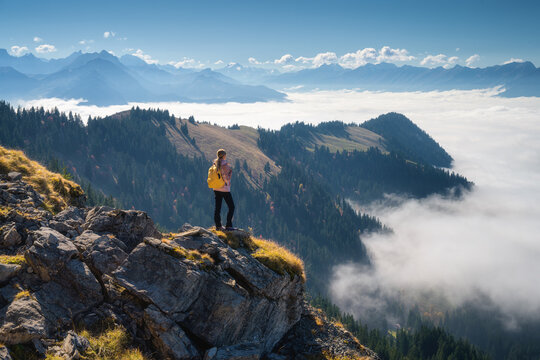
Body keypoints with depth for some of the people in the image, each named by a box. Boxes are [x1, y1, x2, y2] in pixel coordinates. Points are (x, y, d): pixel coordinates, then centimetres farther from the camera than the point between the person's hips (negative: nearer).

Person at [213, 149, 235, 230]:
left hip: (216, 189, 6)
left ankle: (218, 226, 10)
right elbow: (226, 178, -20)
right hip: (225, 189, -6)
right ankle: (228, 225, -1)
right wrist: (230, 172, -5)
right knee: (231, 207, 5)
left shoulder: (215, 164, 3)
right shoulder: (225, 165, -17)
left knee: (217, 208, 9)